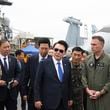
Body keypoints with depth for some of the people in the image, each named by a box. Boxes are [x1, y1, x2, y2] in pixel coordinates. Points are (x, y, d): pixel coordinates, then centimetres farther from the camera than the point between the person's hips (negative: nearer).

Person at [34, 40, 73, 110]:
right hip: (49, 102, -4)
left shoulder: (67, 63, 5)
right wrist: (37, 99, -8)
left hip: (63, 102, 4)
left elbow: (69, 82, 11)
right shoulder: (44, 63, -7)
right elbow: (37, 83, -5)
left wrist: (69, 98, 12)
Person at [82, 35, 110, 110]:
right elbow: (84, 75, 8)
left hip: (104, 96, -3)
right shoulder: (88, 59, 6)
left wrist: (101, 92, -12)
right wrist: (87, 89, -5)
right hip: (90, 95, 4)